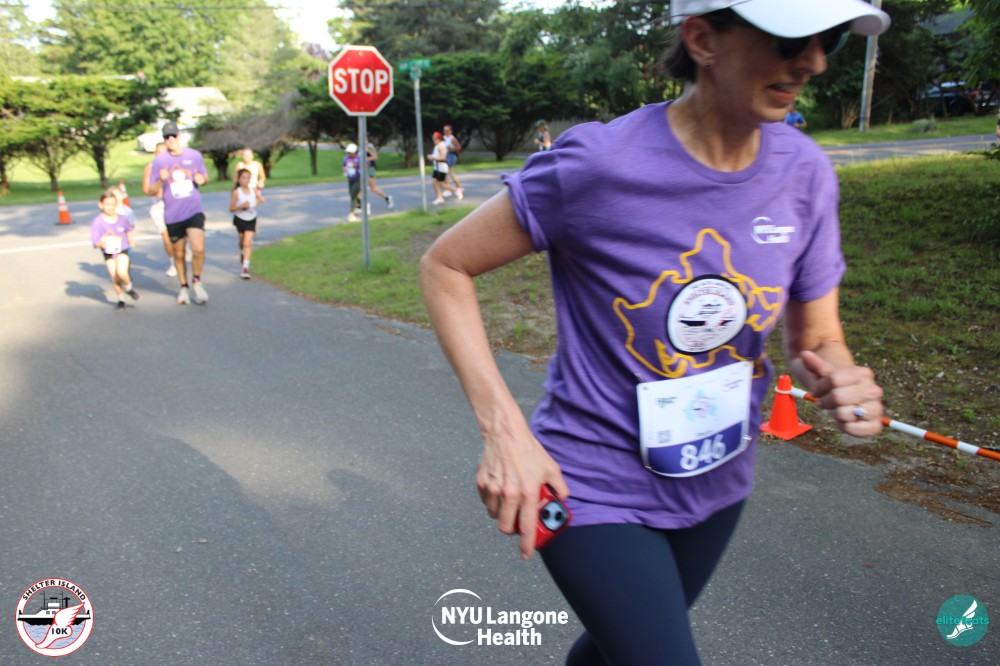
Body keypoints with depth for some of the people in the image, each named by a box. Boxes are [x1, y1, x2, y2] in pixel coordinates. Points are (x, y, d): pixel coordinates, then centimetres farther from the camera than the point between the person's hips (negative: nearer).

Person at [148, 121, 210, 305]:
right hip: (172, 215, 1)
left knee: (198, 249, -18)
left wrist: (202, 179, -7)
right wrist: (161, 180, -19)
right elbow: (152, 190, 2)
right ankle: (183, 288, 29)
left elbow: (205, 177, 17)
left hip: (194, 211, -1)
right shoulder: (159, 160, 0)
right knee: (178, 254, 10)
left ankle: (196, 281, 7)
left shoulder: (194, 155, 3)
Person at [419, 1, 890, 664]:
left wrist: (841, 380, -24)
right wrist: (504, 428, -24)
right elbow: (446, 266, -15)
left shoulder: (805, 171, -8)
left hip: (717, 484, 6)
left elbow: (815, 338, 2)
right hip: (593, 487, -5)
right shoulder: (597, 163, -24)